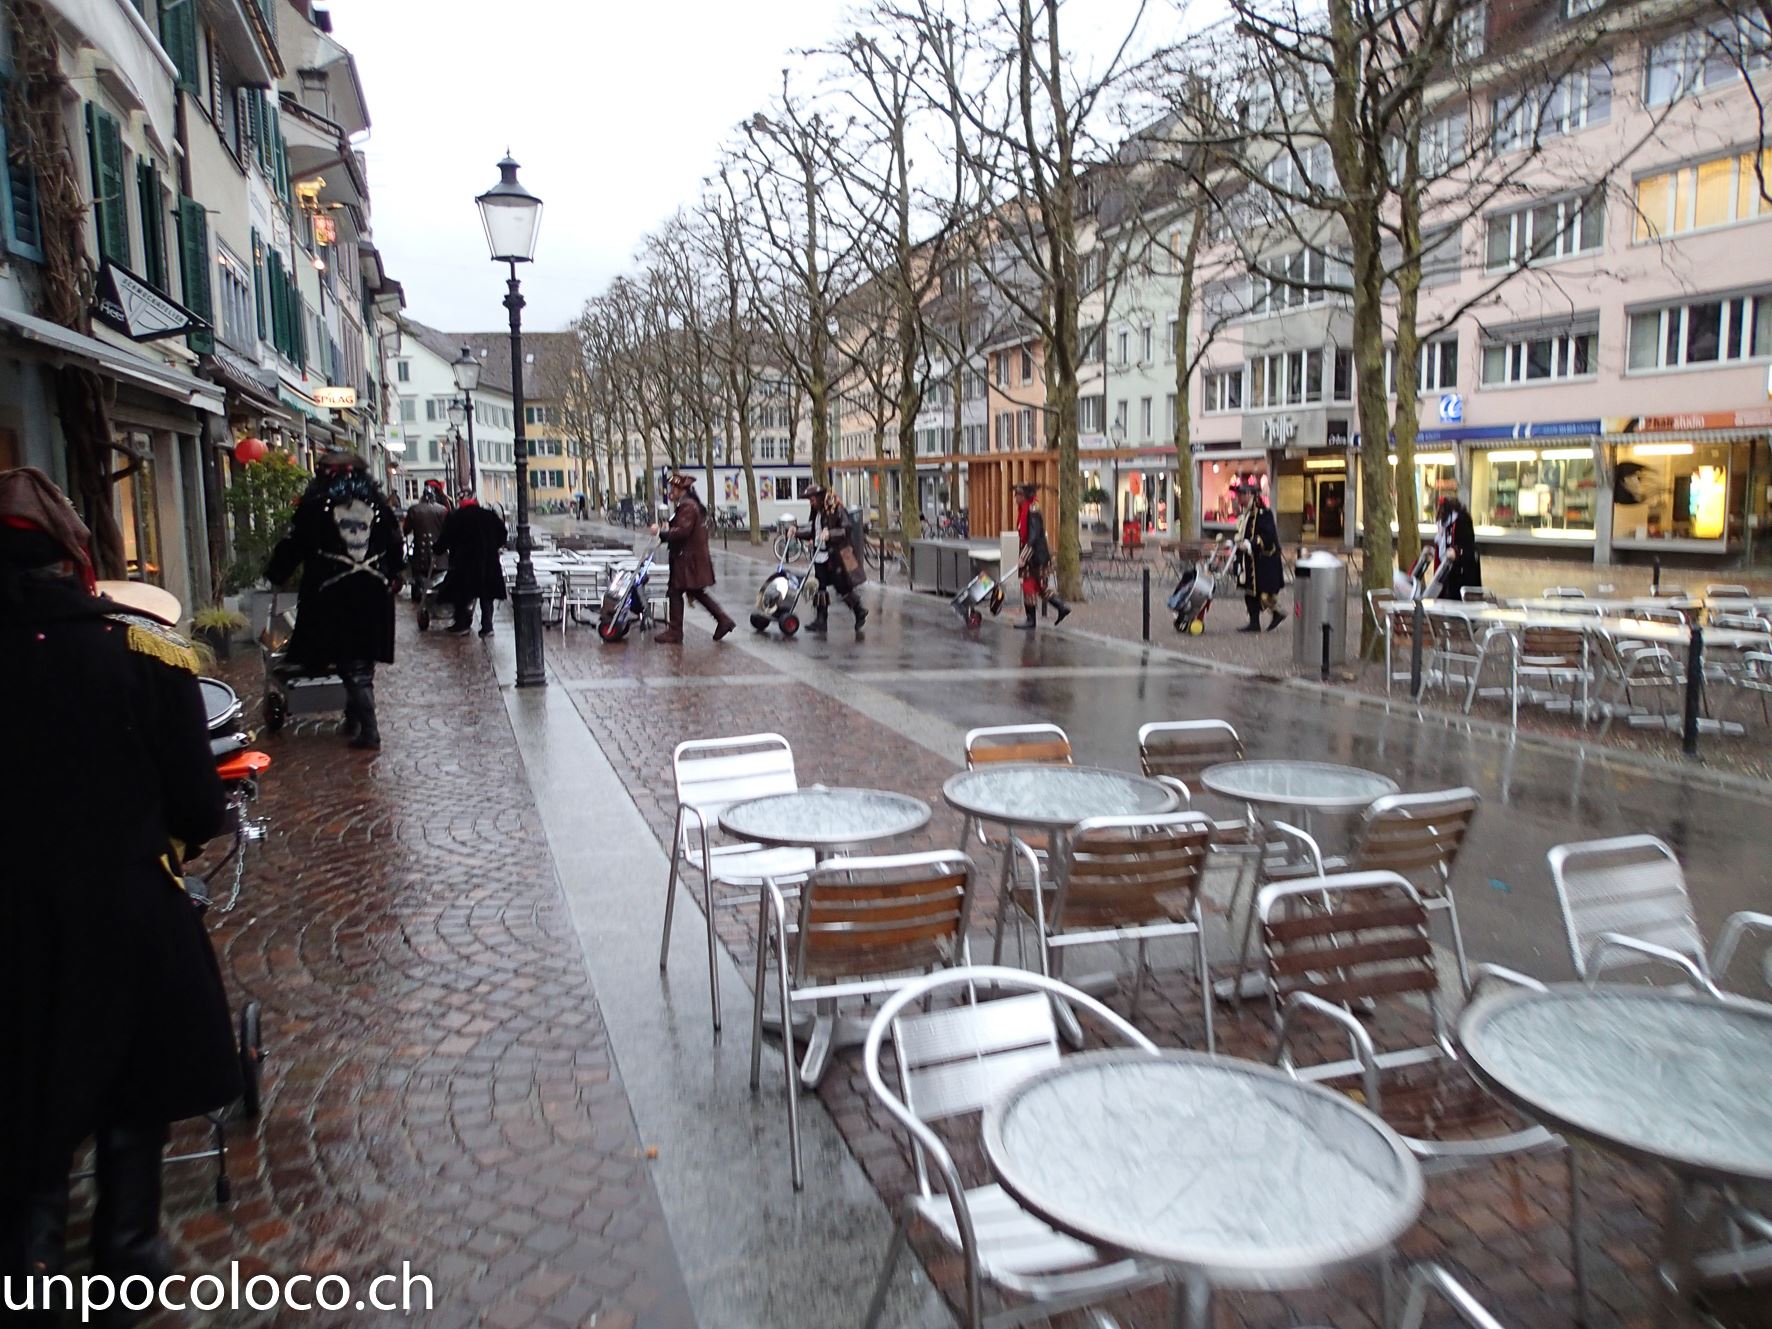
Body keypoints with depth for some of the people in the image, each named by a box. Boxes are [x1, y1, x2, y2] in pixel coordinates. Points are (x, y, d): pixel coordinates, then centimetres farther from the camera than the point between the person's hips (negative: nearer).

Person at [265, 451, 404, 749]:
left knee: (350, 662, -2)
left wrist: (274, 575, 12)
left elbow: (294, 543, 0)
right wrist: (392, 577, 27)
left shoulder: (316, 501, -1)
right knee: (363, 660, 13)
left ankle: (368, 730, -9)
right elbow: (395, 542, 14)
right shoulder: (375, 501, 9)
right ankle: (354, 721, 21)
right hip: (374, 592, 3)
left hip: (333, 593, -3)